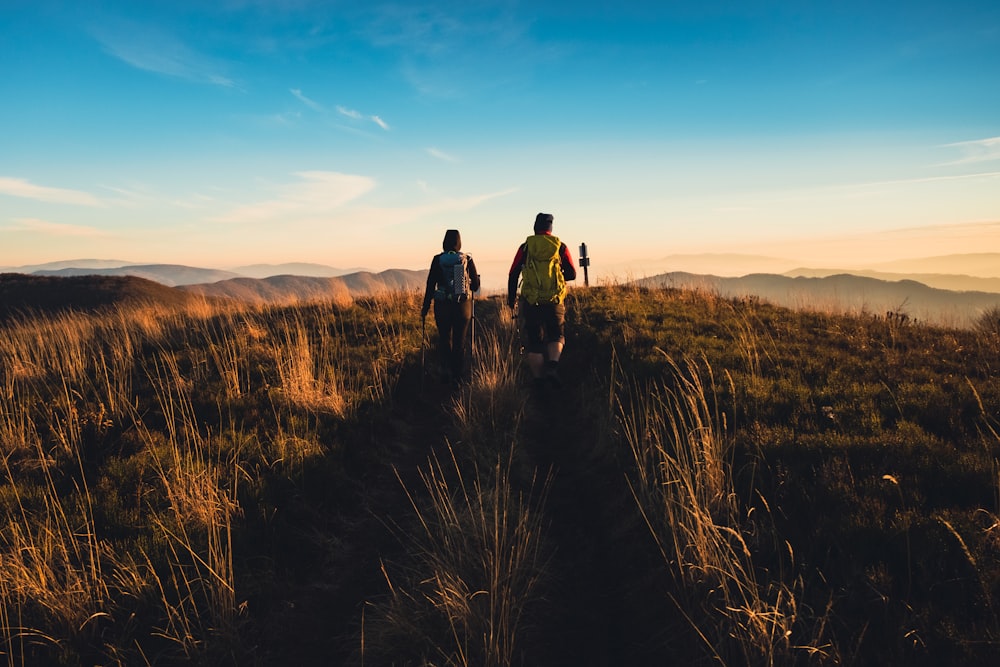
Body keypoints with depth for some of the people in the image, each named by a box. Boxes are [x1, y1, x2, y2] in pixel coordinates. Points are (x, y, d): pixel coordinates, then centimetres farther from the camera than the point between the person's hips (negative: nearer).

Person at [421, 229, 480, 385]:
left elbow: (431, 285, -3)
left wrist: (425, 307, 5)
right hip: (463, 306, 1)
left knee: (444, 340, 13)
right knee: (460, 341, 11)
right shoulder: (468, 259, -1)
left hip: (442, 306, -1)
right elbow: (476, 286, 4)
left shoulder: (438, 260, -4)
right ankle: (459, 375, 16)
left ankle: (446, 372, 3)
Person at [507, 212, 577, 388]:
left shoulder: (525, 247, 3)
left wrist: (511, 299, 14)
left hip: (530, 301, 0)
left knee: (533, 342, 8)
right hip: (554, 301, 0)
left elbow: (513, 274, 3)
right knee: (556, 336, 14)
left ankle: (537, 378, 9)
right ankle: (553, 365, -11)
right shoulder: (560, 247, 3)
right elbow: (572, 274, 6)